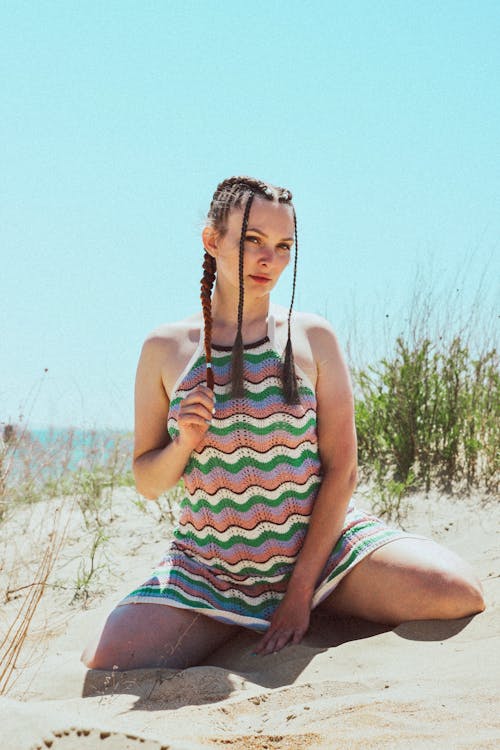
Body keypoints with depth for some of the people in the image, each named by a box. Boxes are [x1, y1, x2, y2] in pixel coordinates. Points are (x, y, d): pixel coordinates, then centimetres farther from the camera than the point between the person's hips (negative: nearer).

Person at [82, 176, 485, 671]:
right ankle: (226, 630, 9)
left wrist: (301, 591, -11)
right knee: (105, 665, -22)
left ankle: (335, 618, 8)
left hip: (320, 544, 0)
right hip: (210, 569, 1)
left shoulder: (312, 338, -1)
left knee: (457, 593, -23)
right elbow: (147, 483, 6)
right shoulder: (165, 348, 0)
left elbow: (341, 469, -5)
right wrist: (184, 443, -17)